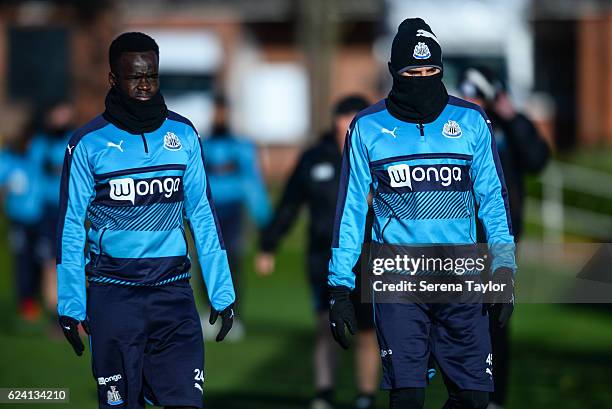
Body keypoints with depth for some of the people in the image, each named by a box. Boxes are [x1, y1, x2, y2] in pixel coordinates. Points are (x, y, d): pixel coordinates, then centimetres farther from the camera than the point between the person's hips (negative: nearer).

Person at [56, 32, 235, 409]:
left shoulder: (183, 135, 6)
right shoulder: (89, 143, -1)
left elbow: (202, 215, 10)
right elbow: (71, 226, 2)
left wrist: (222, 292, 6)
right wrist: (70, 304, -2)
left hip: (173, 290, 2)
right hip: (112, 292, -1)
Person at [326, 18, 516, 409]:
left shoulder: (471, 121, 6)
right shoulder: (368, 128, 3)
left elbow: (493, 196, 9)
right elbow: (351, 208, 6)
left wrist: (504, 267, -1)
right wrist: (340, 285, 3)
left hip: (461, 278, 2)